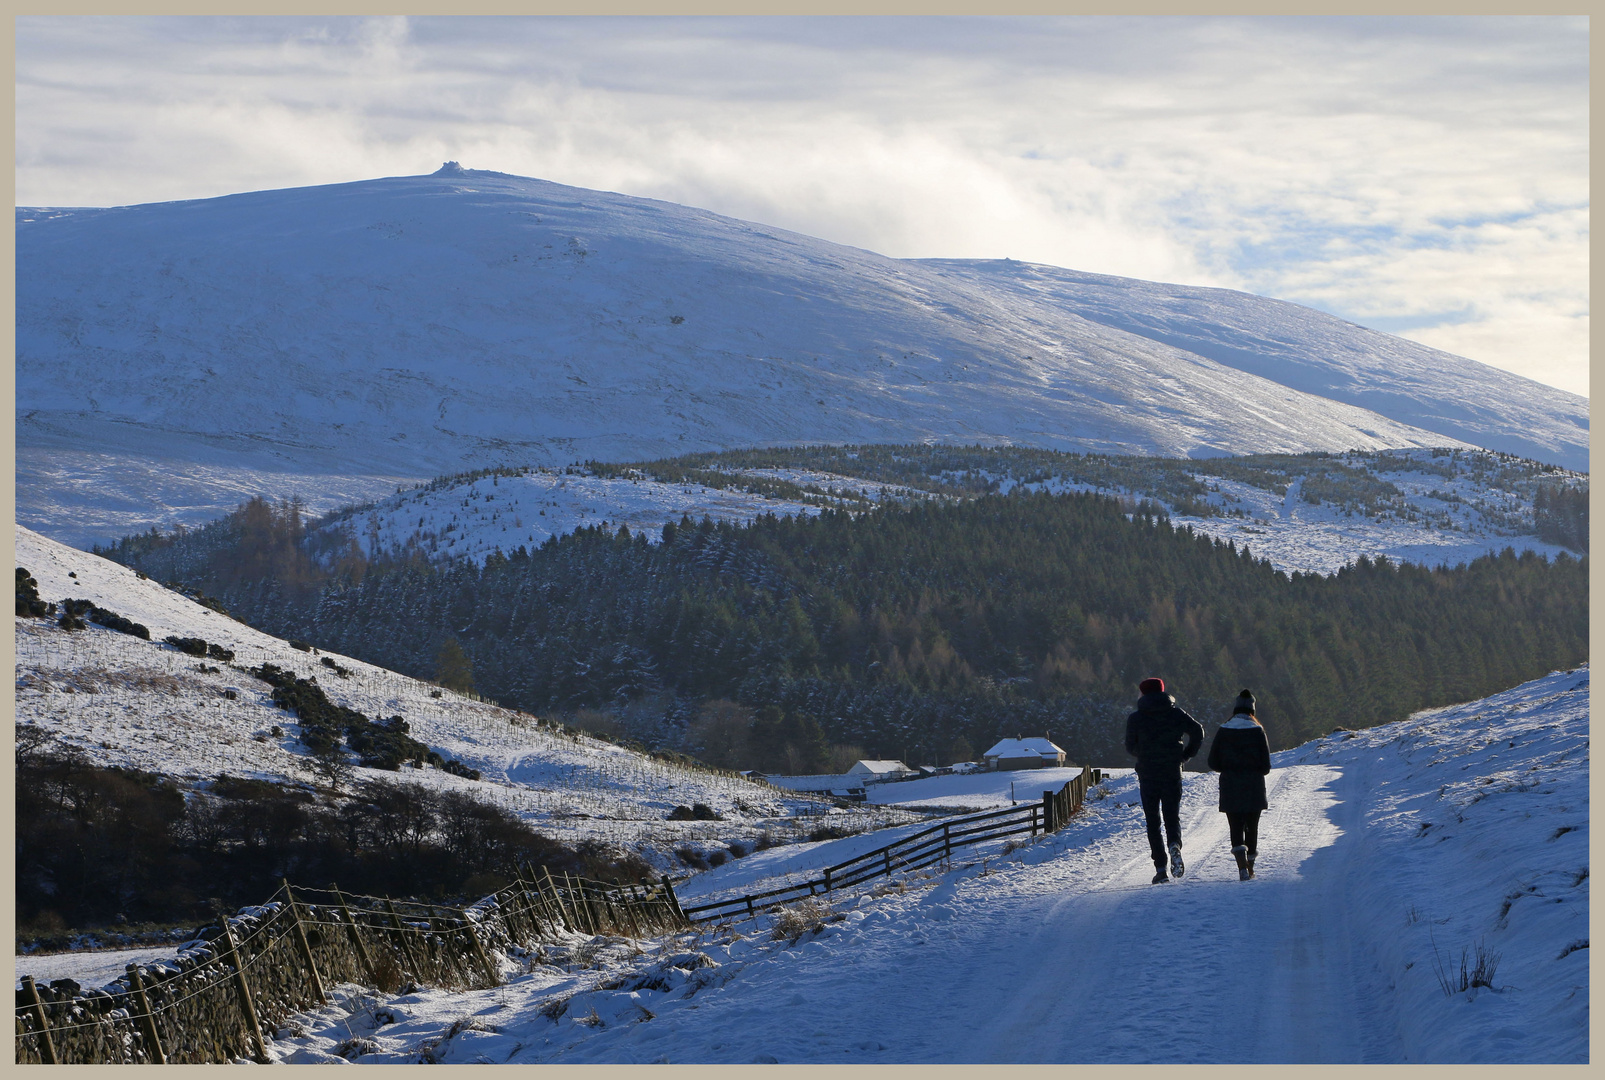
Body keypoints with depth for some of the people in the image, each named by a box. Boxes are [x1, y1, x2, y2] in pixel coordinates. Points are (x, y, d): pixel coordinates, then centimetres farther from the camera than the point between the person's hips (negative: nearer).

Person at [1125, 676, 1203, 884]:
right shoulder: (1176, 714, 2)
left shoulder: (1135, 718, -1)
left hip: (1147, 774, -1)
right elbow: (1197, 731, -4)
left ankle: (1161, 869, -2)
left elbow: (1130, 747, 4)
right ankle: (1175, 845, -25)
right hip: (1172, 772, 1)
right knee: (1172, 815, 8)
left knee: (1153, 822, 6)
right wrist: (1186, 755, 6)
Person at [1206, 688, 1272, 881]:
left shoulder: (1223, 731, -2)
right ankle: (1250, 867, 24)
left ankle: (1242, 867, -22)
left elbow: (1213, 762, 0)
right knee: (1252, 827, 16)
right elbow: (1266, 765, -4)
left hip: (1230, 789, 0)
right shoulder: (1257, 731, -5)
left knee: (1236, 828, 0)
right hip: (1254, 790, 0)